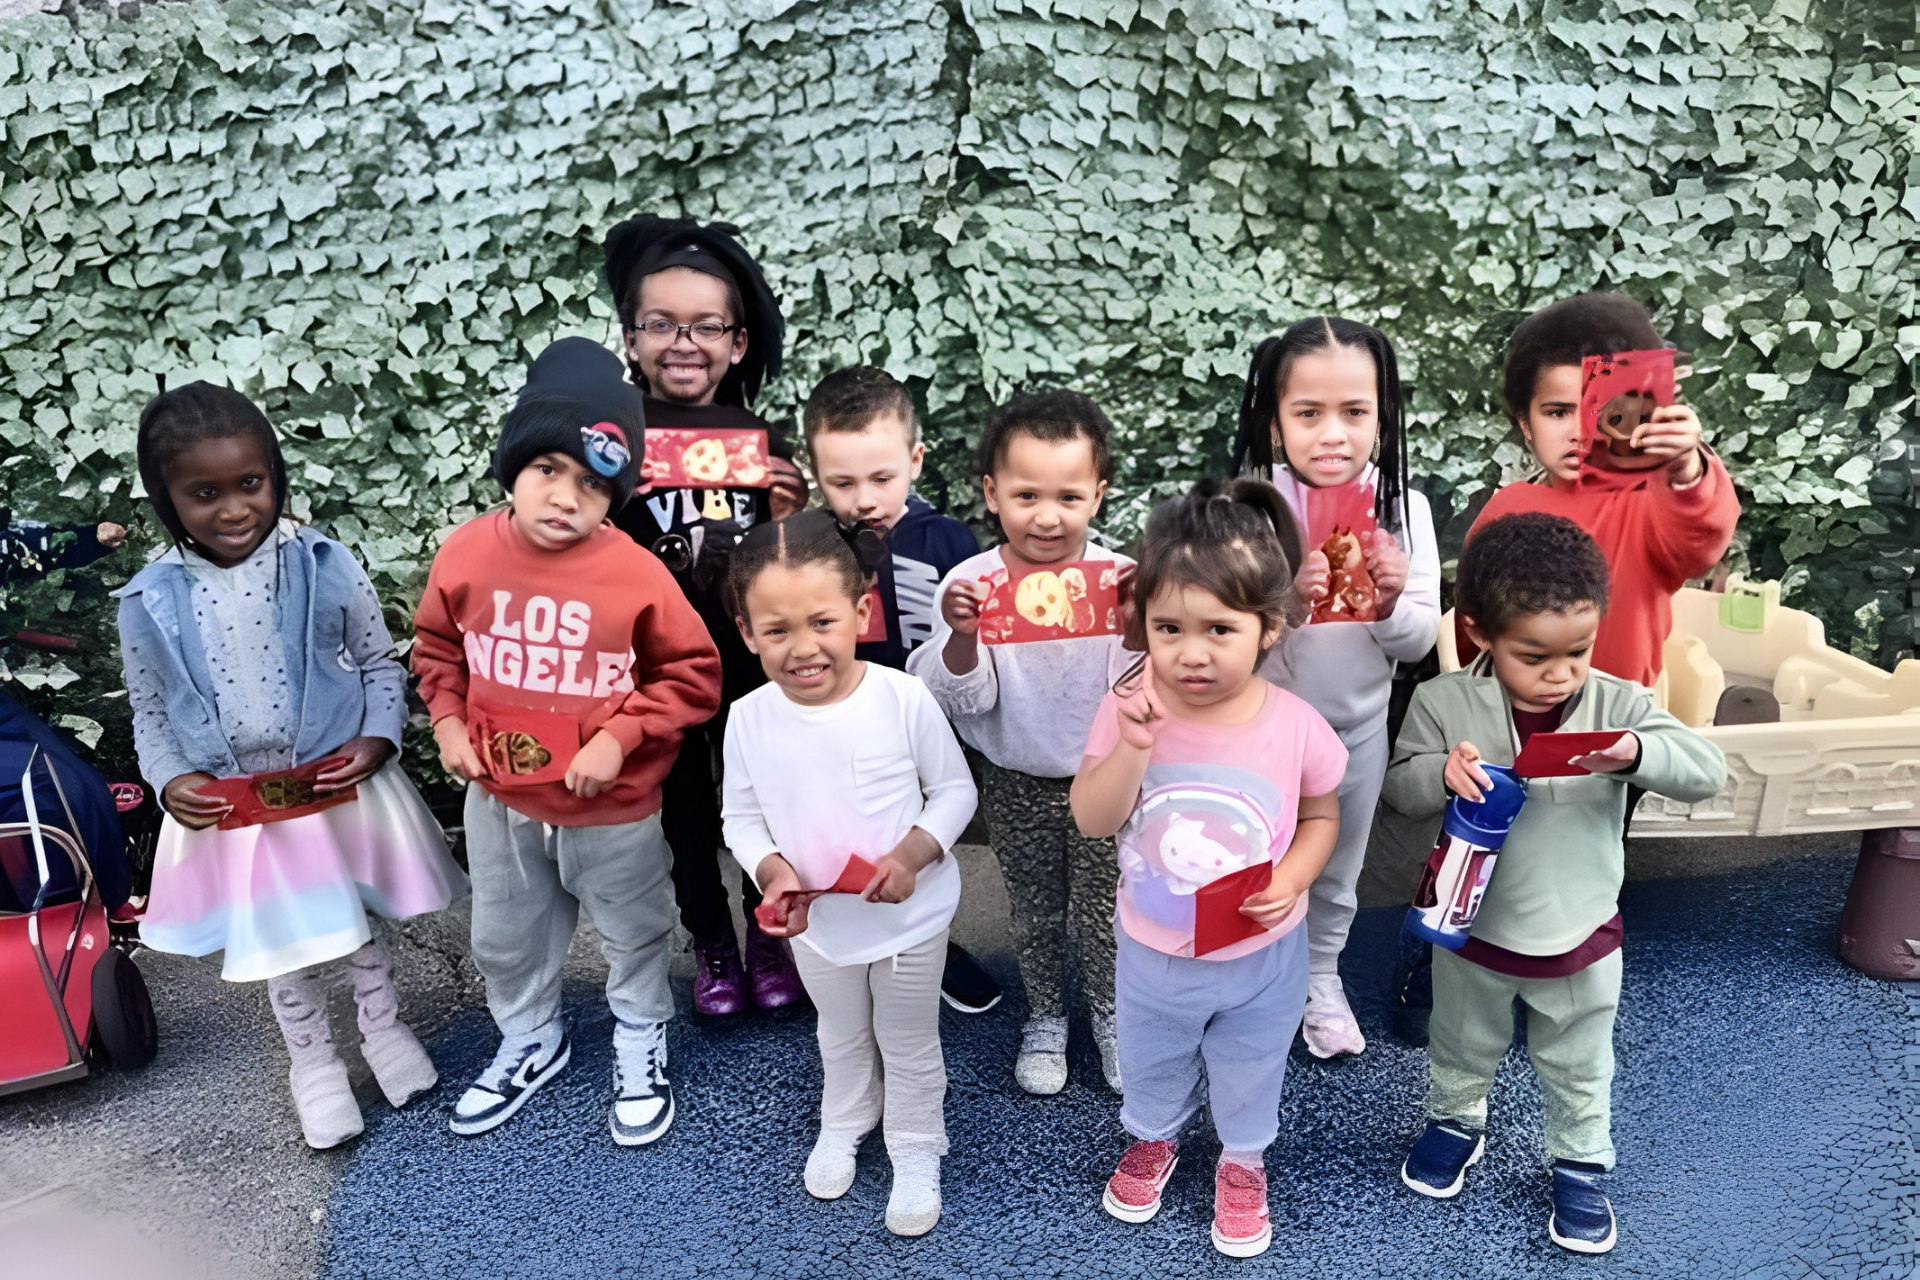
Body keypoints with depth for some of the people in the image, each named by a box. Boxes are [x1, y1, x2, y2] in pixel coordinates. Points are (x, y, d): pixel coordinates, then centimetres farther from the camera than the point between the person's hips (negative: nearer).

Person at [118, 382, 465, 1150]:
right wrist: (171, 782, -13)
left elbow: (380, 665, -3)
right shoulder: (150, 601, -10)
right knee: (282, 945, 17)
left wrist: (375, 741, -17)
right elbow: (149, 713, 2)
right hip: (230, 810, 1)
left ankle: (383, 1029, 44)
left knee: (359, 926, 18)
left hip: (340, 788, -1)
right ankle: (313, 1064, 40)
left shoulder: (326, 568, -14)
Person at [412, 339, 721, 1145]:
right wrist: (448, 723, -5)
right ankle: (529, 1040, 50)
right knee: (505, 937, 24)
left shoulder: (636, 574, -23)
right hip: (500, 798, 4)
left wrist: (619, 737, -21)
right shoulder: (466, 552, -12)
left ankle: (641, 1046, 46)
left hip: (613, 808, -3)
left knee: (634, 934, 19)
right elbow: (436, 645, 6)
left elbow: (692, 674, -14)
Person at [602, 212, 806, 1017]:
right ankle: (711, 941, 38)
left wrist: (788, 521, -14)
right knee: (683, 801, 16)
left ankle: (769, 934, 39)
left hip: (750, 658, 1)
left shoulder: (761, 439, -3)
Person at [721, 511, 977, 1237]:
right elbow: (741, 817, -5)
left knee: (909, 1044, 21)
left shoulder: (905, 699, -25)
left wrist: (914, 853, -27)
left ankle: (916, 1153, 45)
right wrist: (772, 872, -23)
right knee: (840, 1038, 29)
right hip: (816, 924, 3)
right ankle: (842, 1125, 57)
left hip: (911, 917, -2)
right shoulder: (748, 719, -18)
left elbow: (955, 790, -12)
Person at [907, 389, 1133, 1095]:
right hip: (1015, 782, 1)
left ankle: (1110, 1011, 42)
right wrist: (961, 638, -34)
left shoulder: (1120, 579, -16)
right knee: (1035, 912, 18)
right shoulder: (971, 583, -15)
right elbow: (966, 700, -15)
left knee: (1101, 910, 14)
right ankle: (1045, 1018, 43)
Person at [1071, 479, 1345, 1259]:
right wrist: (1133, 745, -35)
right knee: (1149, 1063, 28)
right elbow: (1091, 819, -21)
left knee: (1250, 1071, 26)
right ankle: (1153, 1137, 60)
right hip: (1152, 950, 1)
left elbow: (1321, 817, -4)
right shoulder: (1128, 707, -21)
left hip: (1261, 955, -1)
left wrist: (1292, 878, -22)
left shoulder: (1294, 727, -22)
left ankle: (1243, 1160, 57)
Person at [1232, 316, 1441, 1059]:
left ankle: (1322, 979, 50)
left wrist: (1391, 605, -27)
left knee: (1338, 872, 25)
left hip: (1359, 726, 3)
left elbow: (1420, 642, -7)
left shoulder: (1403, 507, -11)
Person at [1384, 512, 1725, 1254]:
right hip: (1475, 931, 0)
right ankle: (1455, 1123, 53)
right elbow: (1398, 786, -11)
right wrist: (1443, 772, -33)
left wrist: (1635, 755, -39)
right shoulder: (1444, 704, -18)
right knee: (1462, 1049, 26)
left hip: (1581, 940, 0)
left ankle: (1580, 1167, 46)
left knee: (1579, 1072, 23)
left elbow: (1706, 772, -19)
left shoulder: (1616, 705, -16)